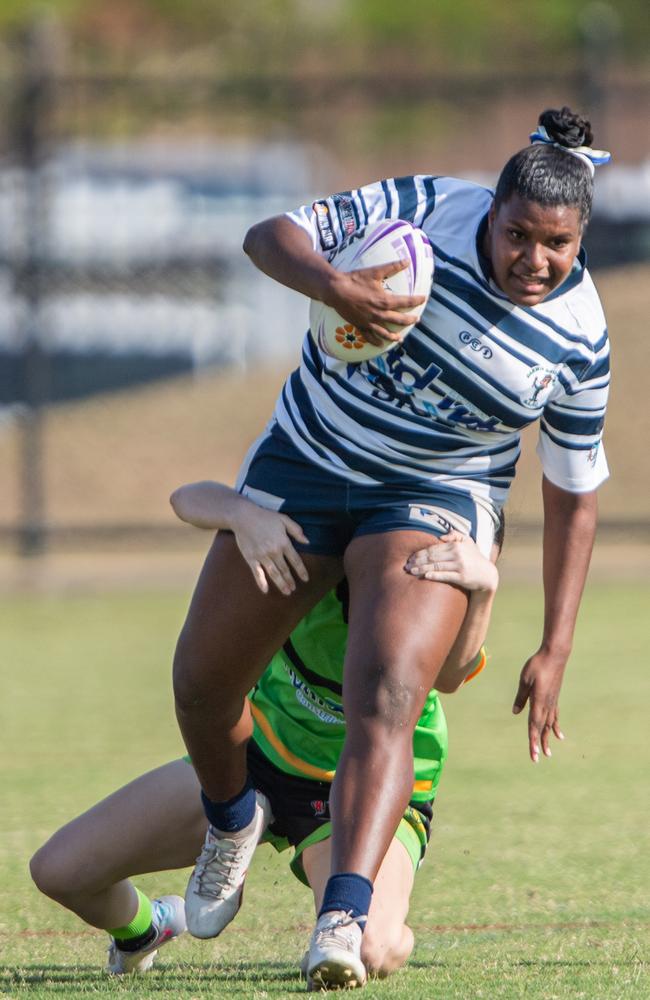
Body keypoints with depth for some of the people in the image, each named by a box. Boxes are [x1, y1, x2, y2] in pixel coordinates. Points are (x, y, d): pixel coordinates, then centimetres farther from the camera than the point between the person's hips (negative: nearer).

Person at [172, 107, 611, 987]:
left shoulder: (578, 340, -13)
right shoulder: (428, 211, -15)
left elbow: (573, 493, -2)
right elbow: (271, 236, -16)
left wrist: (555, 650, -4)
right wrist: (333, 285, -40)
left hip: (434, 502, -2)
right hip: (306, 462, 2)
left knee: (386, 703, -27)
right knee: (201, 683, 6)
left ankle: (342, 921, -37)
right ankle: (231, 821, 38)